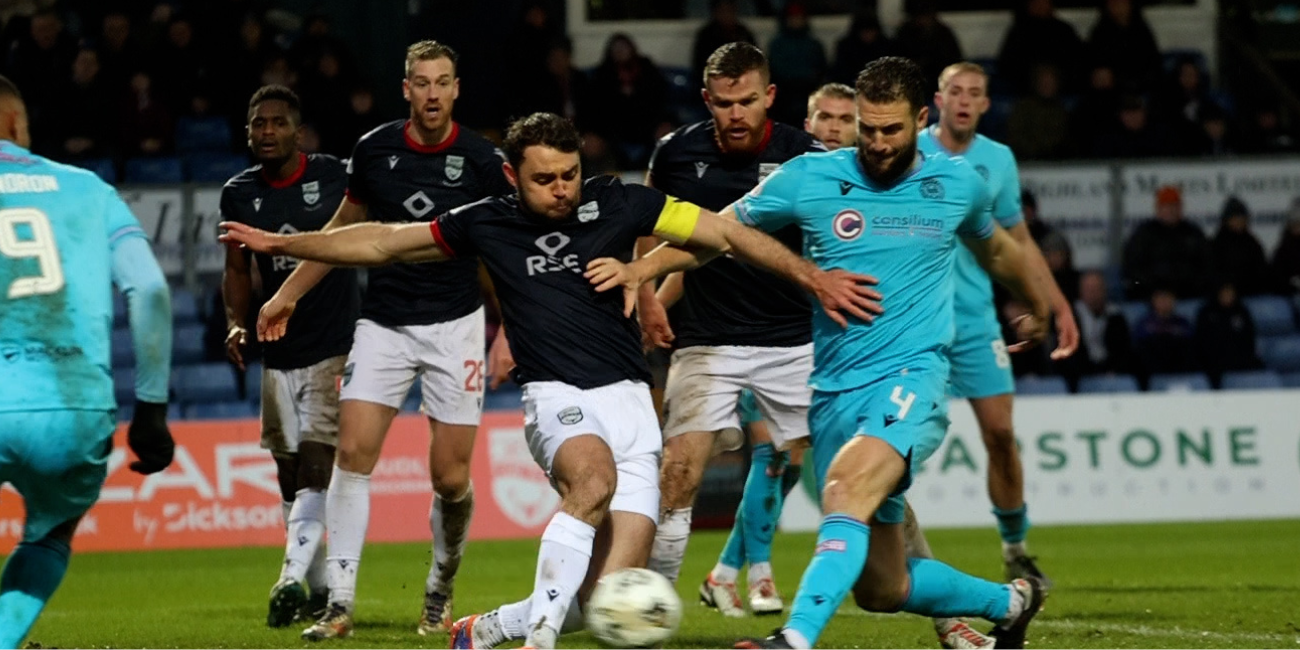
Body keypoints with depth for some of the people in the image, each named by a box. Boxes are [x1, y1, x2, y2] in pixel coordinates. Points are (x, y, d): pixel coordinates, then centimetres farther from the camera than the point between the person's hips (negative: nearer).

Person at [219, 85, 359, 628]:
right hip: (278, 351, 5)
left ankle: (291, 578, -24)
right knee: (291, 471, 8)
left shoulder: (333, 176, -7)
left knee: (315, 461, -15)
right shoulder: (239, 193, 5)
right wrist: (236, 324, -3)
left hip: (334, 345, -5)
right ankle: (320, 588, 18)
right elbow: (237, 269, 14)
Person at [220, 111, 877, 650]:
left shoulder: (617, 205, 3)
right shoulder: (487, 223, 5)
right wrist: (280, 243, 13)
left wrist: (813, 277, -5)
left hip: (630, 404, 2)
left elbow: (729, 233, 3)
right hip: (559, 401, -2)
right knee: (594, 477, -39)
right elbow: (382, 242, 14)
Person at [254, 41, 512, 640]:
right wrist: (289, 293, 17)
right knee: (353, 452, -12)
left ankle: (441, 592, 23)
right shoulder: (374, 151, 0)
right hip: (383, 321, 2)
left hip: (454, 324, -2)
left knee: (451, 477, -3)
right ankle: (340, 603, -10)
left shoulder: (481, 160, -6)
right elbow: (345, 229, 16)